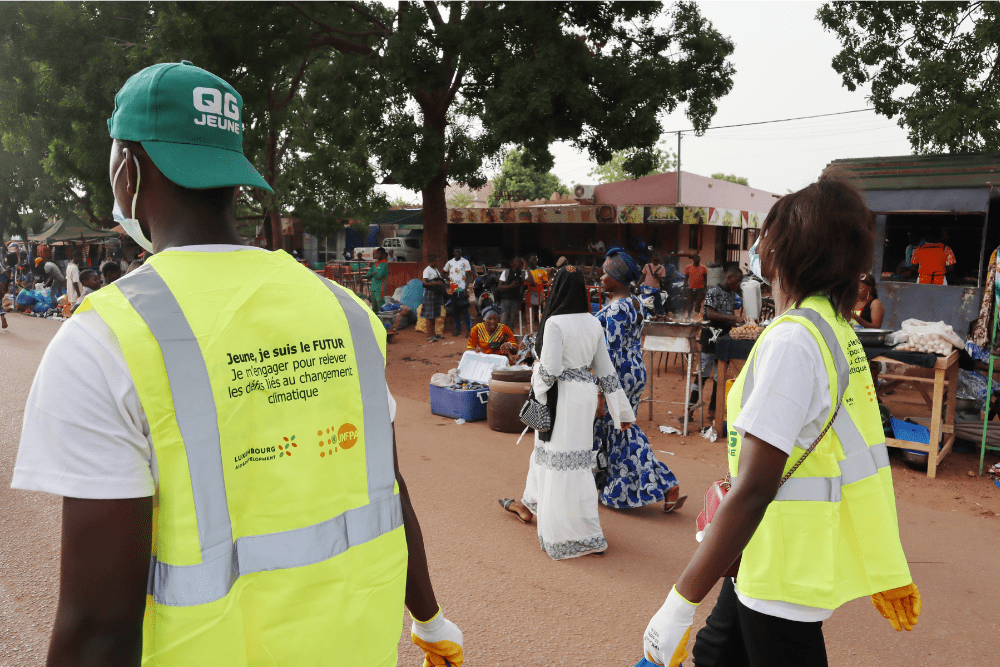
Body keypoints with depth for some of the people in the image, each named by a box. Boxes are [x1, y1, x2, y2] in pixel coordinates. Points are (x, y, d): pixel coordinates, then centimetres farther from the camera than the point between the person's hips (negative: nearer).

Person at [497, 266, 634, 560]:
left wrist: (536, 371, 2)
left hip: (563, 396, -8)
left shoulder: (555, 323, -18)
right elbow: (605, 369, 7)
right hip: (586, 392, 8)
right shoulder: (593, 323, 4)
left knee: (564, 461, 1)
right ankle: (530, 505, 45)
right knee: (547, 446, 24)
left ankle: (585, 535, 8)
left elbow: (550, 369, -22)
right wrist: (621, 410, 13)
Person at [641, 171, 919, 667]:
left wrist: (681, 603, -24)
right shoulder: (836, 329, 6)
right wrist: (884, 572, 22)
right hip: (773, 564, 9)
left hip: (785, 576, -9)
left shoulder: (792, 340, -25)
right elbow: (851, 452, 12)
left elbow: (752, 491, -29)